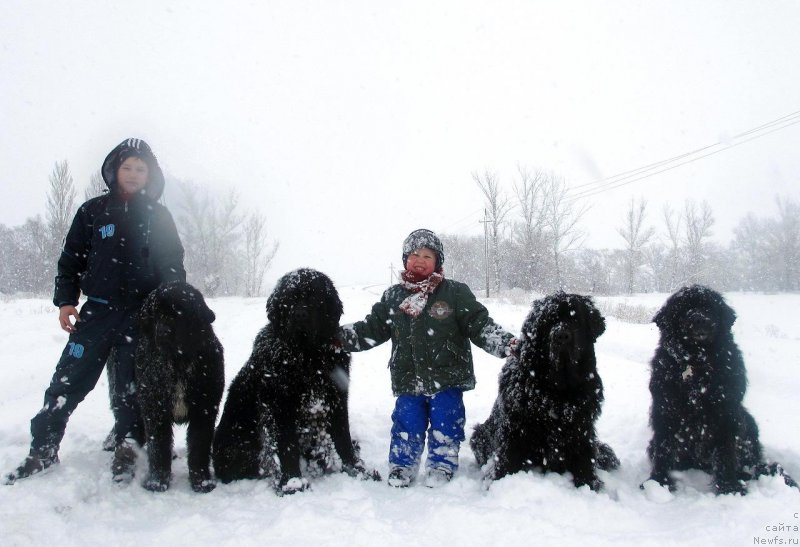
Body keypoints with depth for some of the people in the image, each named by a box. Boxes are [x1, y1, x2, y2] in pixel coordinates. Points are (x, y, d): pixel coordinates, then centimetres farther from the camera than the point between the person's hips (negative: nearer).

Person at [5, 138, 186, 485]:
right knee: (68, 379, -2)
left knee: (131, 385, 5)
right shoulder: (93, 211, 8)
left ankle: (126, 448, 18)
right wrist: (65, 300, 1)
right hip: (97, 310, 0)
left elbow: (173, 264, 9)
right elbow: (71, 259, 10)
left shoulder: (158, 217, 8)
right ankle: (43, 449, 12)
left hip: (142, 316, 0)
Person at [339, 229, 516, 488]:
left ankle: (441, 466, 26)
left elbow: (480, 325, -5)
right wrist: (339, 335, 0)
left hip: (446, 379, -2)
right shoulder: (393, 297, 6)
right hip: (408, 380, 2)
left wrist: (507, 344, -18)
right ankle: (402, 465, 27)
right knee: (406, 424, 8)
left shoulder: (455, 293, -4)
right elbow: (372, 329, 10)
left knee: (445, 424, 6)